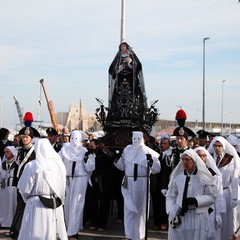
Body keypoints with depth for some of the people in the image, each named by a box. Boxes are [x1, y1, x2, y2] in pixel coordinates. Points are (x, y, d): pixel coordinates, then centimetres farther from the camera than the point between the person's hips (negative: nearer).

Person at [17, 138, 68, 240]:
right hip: (56, 205, 4)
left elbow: (24, 188, -7)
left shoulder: (31, 166, -13)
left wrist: (28, 198, 13)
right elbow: (62, 187, 1)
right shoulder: (59, 164, -4)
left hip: (38, 205, -4)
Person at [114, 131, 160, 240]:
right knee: (129, 208, 1)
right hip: (129, 183, 2)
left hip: (143, 183, -1)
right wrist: (117, 159, -6)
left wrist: (151, 162, -27)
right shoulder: (127, 150, 6)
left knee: (141, 207, 7)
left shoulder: (148, 152, -2)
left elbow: (156, 169, -8)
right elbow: (122, 166, 11)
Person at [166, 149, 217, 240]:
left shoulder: (203, 177, -2)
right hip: (179, 217, 2)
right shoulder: (177, 176, 4)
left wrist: (195, 201, -14)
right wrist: (172, 214, -6)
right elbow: (170, 197, 6)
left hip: (198, 217, -2)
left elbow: (212, 196, -3)